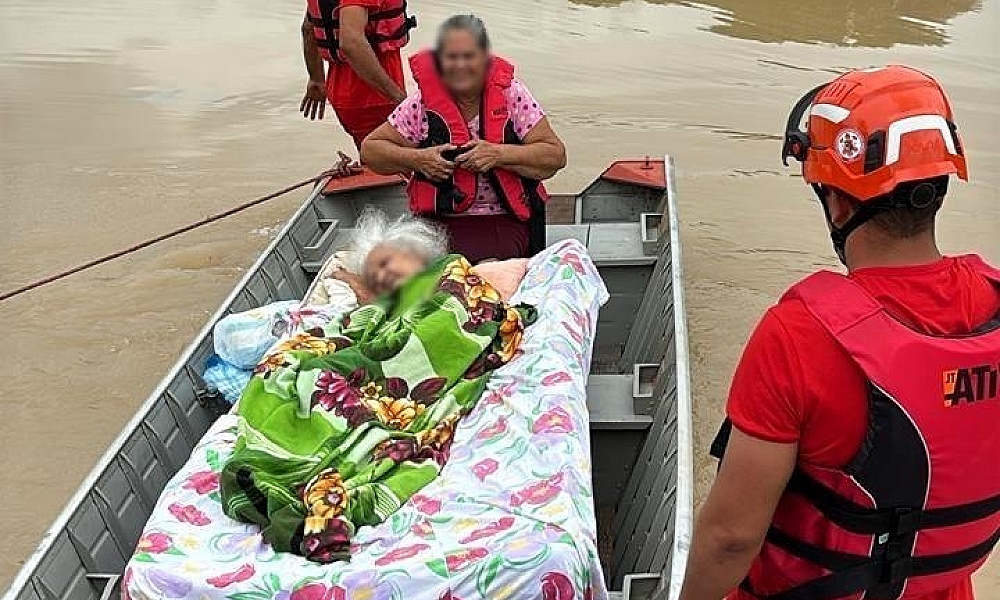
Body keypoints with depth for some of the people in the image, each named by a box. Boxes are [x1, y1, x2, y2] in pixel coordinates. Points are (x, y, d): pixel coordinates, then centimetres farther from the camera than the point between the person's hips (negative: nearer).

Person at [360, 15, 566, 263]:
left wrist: (499, 154, -17)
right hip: (441, 221, 0)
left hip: (506, 218, 0)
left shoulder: (511, 94, -1)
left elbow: (556, 155, -3)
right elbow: (370, 149, 7)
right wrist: (417, 159, -11)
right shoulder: (422, 103, 0)